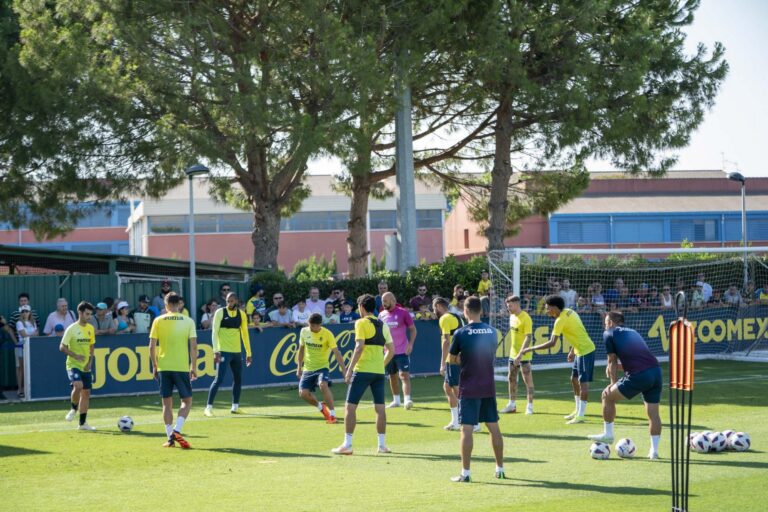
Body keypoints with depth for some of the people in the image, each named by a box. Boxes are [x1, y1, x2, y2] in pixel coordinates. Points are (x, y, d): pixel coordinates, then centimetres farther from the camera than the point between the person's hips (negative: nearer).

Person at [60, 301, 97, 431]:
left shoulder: (90, 328, 7)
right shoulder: (72, 329, -10)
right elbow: (62, 347, -10)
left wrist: (90, 361, 2)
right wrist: (75, 355, -24)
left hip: (86, 367, 6)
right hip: (73, 365, -6)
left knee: (86, 392, 5)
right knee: (78, 385, -29)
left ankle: (82, 423, 14)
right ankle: (73, 409, -3)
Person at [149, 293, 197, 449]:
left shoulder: (158, 321, 2)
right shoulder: (188, 321, 0)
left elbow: (152, 346, -1)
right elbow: (193, 346, -4)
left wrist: (154, 366, 9)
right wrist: (193, 367, 4)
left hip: (163, 367, 1)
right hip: (182, 367, -1)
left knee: (167, 403, 10)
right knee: (187, 401, 9)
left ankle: (170, 437, 7)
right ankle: (177, 430, -11)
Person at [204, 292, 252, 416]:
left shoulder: (242, 314, 8)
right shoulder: (220, 312, -5)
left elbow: (245, 334, 15)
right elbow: (214, 332, -9)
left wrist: (248, 353, 13)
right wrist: (216, 351, -18)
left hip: (237, 352, 5)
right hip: (223, 351, -5)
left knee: (238, 379, 9)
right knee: (219, 379, -11)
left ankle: (235, 407, 21)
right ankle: (208, 407, -7)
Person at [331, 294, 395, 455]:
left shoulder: (362, 323, -7)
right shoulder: (383, 325, 13)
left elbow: (359, 347, -16)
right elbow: (391, 350, 14)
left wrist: (350, 369, -14)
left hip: (362, 370, -6)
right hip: (379, 371, 6)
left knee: (350, 406, -1)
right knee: (380, 407, 9)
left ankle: (347, 445, -4)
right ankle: (382, 445, 9)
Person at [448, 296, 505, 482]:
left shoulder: (461, 333, -10)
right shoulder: (491, 331, 3)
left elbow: (453, 360, -1)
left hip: (469, 388, -4)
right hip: (489, 387, 4)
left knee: (467, 429, -3)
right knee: (494, 427, 13)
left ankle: (465, 473, -3)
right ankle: (500, 469, 20)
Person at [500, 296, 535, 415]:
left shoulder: (526, 318, -18)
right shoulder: (512, 316, 9)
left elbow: (528, 338, -22)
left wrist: (521, 353, -28)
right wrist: (513, 351, 19)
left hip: (524, 355, -9)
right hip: (513, 353, 9)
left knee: (527, 379, -3)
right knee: (512, 378, 14)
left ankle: (530, 406, 1)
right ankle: (512, 404, 24)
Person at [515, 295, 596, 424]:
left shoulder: (560, 320, -21)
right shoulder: (569, 312, 6)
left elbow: (552, 343, -27)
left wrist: (530, 349, -24)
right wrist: (572, 350, 21)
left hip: (585, 351, -10)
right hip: (580, 350, 10)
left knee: (583, 382, -6)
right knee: (574, 379, 16)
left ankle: (580, 415, -4)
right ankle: (578, 410, 25)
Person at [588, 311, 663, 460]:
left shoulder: (609, 334, 10)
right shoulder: (632, 332, 29)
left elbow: (612, 361, 11)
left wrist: (613, 384, 20)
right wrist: (616, 366, 36)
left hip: (639, 375, -6)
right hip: (656, 371, 6)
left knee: (608, 395, 13)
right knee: (653, 413, 13)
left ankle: (608, 434, 20)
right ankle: (654, 450, 12)